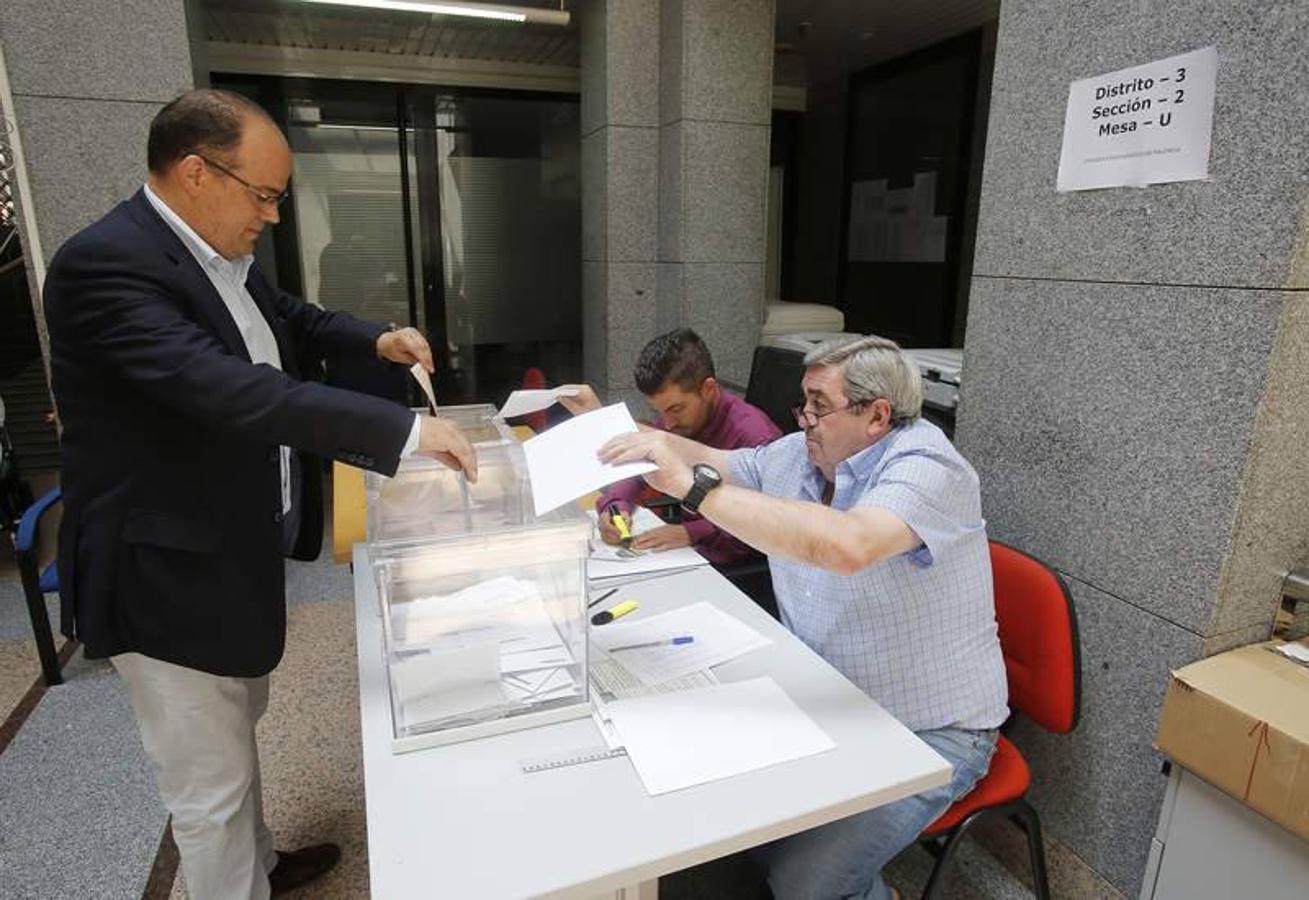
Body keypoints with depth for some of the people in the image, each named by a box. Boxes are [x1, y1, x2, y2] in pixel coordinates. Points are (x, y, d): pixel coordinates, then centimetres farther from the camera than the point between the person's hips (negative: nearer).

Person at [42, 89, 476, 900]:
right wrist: (404, 429, -37)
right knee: (210, 788, 8)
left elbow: (288, 319, 21)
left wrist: (375, 340, 3)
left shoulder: (222, 251, 4)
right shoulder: (105, 264, -25)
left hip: (236, 555, 10)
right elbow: (233, 391, -37)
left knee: (237, 741, 29)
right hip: (168, 576, -10)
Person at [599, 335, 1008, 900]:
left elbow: (846, 547, -40)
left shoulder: (926, 468, -21)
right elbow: (718, 465, 15)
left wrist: (694, 486, -38)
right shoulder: (798, 455, 2)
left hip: (929, 733, -7)